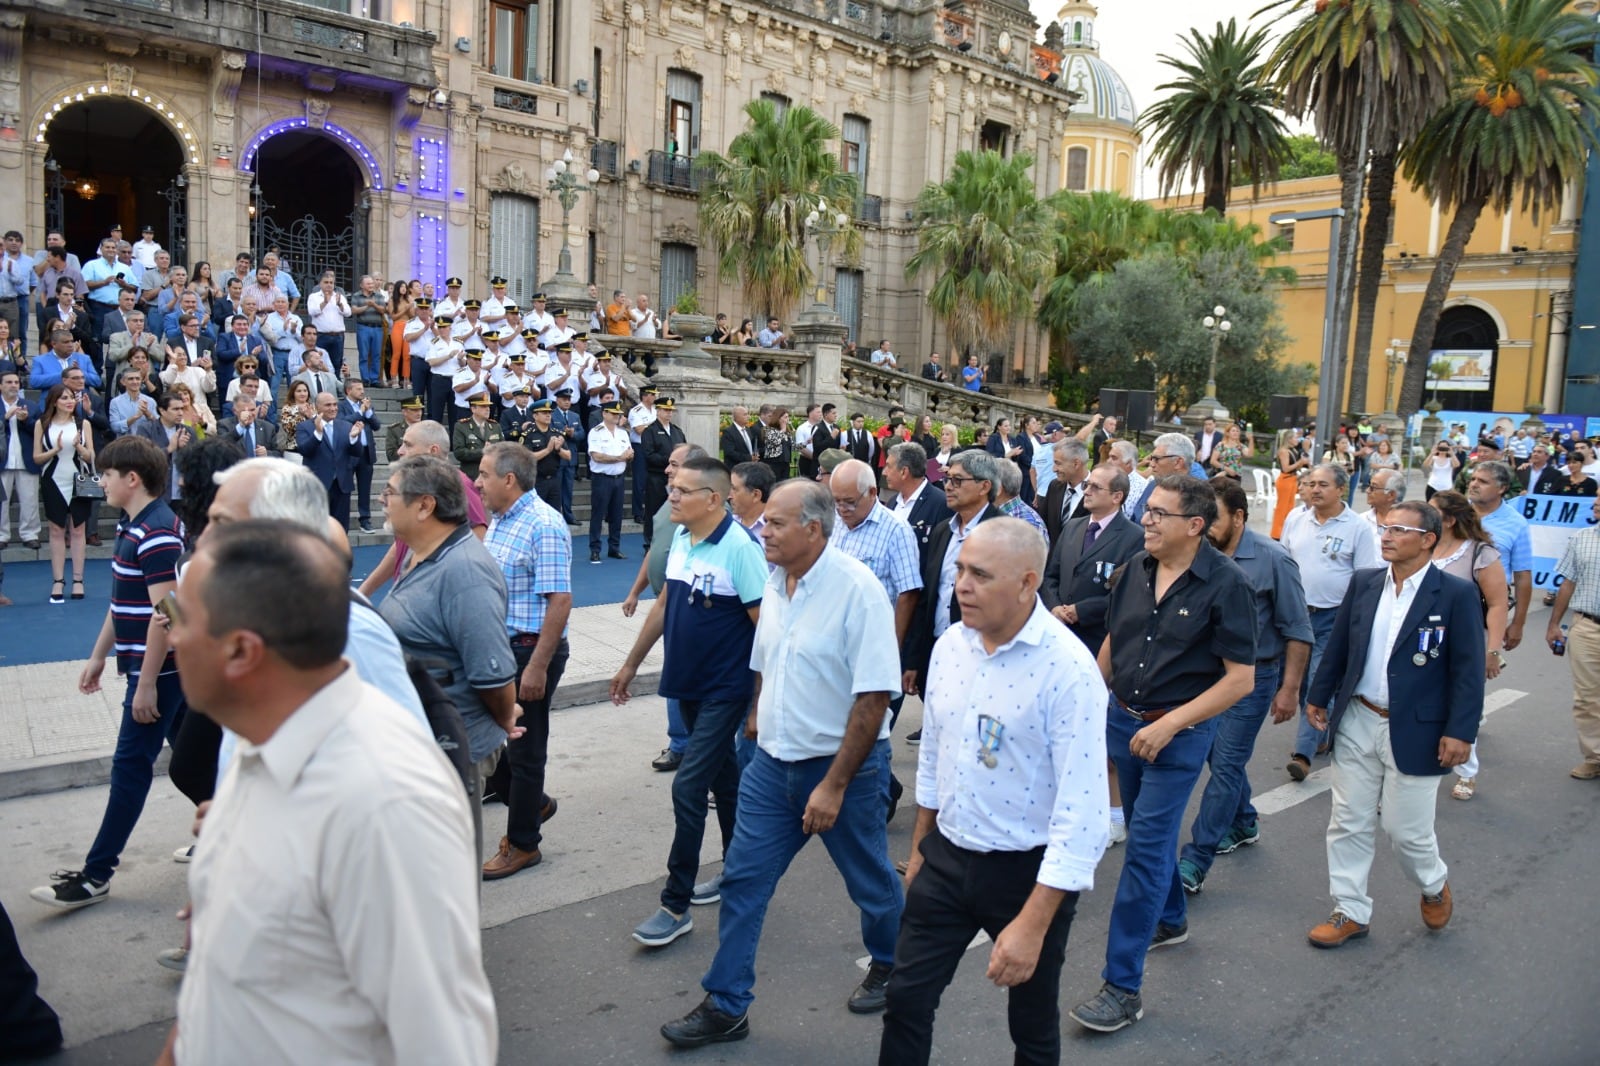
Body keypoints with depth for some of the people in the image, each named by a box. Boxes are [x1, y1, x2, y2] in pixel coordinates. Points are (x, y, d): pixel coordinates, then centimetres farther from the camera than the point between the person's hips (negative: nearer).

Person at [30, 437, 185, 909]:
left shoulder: (157, 533, -20)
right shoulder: (133, 526, 11)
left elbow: (164, 612, -23)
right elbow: (123, 601, 19)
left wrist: (146, 684, -22)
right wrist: (99, 655, 21)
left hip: (159, 667, -10)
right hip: (168, 666, 10)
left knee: (131, 766, -2)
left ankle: (96, 875, 5)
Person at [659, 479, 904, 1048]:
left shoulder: (857, 589, -21)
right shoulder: (775, 582, 1)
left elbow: (874, 696, -23)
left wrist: (834, 785, -22)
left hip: (842, 765, -6)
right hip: (773, 761, 6)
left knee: (870, 880, 15)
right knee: (742, 878, 7)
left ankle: (890, 966, 42)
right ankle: (725, 1006, 21)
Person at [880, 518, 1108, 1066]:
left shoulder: (1069, 669, -23)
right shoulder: (951, 644, -3)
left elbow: (1081, 811, -24)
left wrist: (1033, 923, -24)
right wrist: (919, 848, 18)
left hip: (1027, 871, -5)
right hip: (946, 857, 5)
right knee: (905, 1000, 13)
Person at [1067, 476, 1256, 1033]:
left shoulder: (1225, 585, -16)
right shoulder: (1137, 569, 0)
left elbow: (1240, 678, -15)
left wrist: (1169, 725, -21)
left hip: (1179, 733, -6)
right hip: (1122, 718, 6)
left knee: (1146, 847, -6)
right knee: (1150, 831, 22)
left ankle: (1123, 985, 1)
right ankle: (1170, 920, 47)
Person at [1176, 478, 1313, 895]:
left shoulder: (1272, 559, -17)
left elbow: (1297, 632, -10)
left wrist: (1289, 689, -10)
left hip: (1253, 676, -5)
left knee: (1225, 765, -3)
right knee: (1221, 756, 18)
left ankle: (1195, 862, 1)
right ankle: (1243, 825, 42)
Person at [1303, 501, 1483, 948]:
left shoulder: (1456, 594, -10)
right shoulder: (1363, 583, 3)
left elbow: (1469, 670, -10)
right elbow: (1338, 647, 10)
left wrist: (1460, 732, -14)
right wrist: (1319, 697, 12)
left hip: (1414, 732, -4)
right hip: (1357, 723, 4)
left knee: (1407, 830, 6)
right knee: (1348, 824, 9)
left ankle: (1435, 886, 38)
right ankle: (1351, 912, 23)